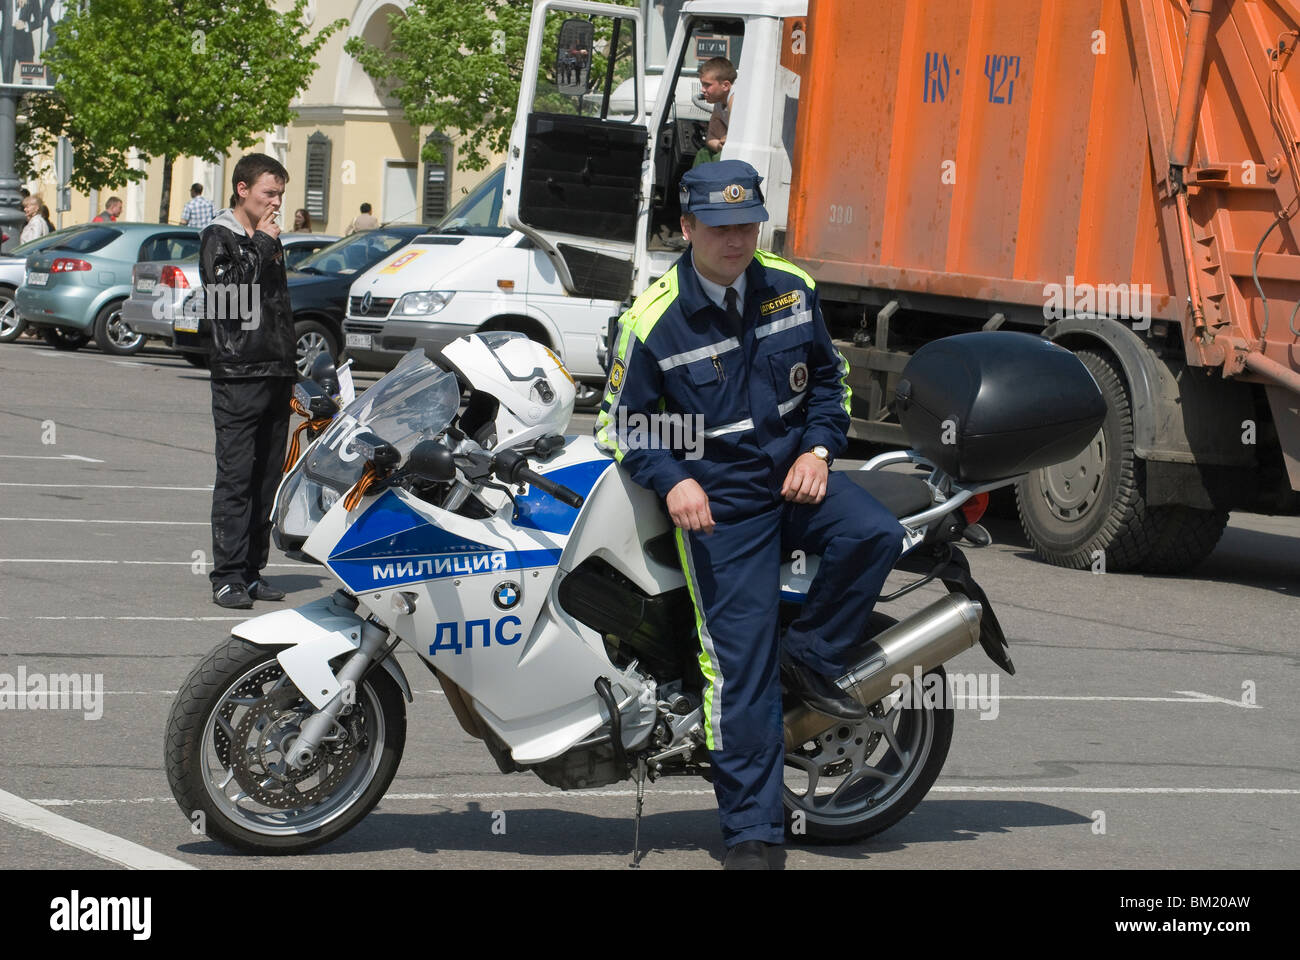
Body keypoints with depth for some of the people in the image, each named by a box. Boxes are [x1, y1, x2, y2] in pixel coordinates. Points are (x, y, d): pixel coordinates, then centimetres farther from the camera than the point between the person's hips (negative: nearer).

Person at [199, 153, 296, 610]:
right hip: (237, 374, -7)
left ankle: (252, 571, 10)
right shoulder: (217, 238, -1)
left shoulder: (269, 241, 20)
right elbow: (228, 291, -19)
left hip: (276, 375, 7)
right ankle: (228, 577, -9)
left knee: (267, 480, 6)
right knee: (236, 479, -9)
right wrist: (261, 246, -11)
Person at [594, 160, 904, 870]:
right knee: (740, 665, -9)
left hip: (795, 478, 4)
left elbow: (830, 376, 16)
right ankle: (750, 833, -2)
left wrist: (819, 447, 0)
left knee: (874, 536, -28)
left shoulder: (792, 289, 3)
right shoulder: (653, 320, -8)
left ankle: (809, 658, -3)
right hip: (719, 503, -4)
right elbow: (622, 422, 0)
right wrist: (671, 481, -16)